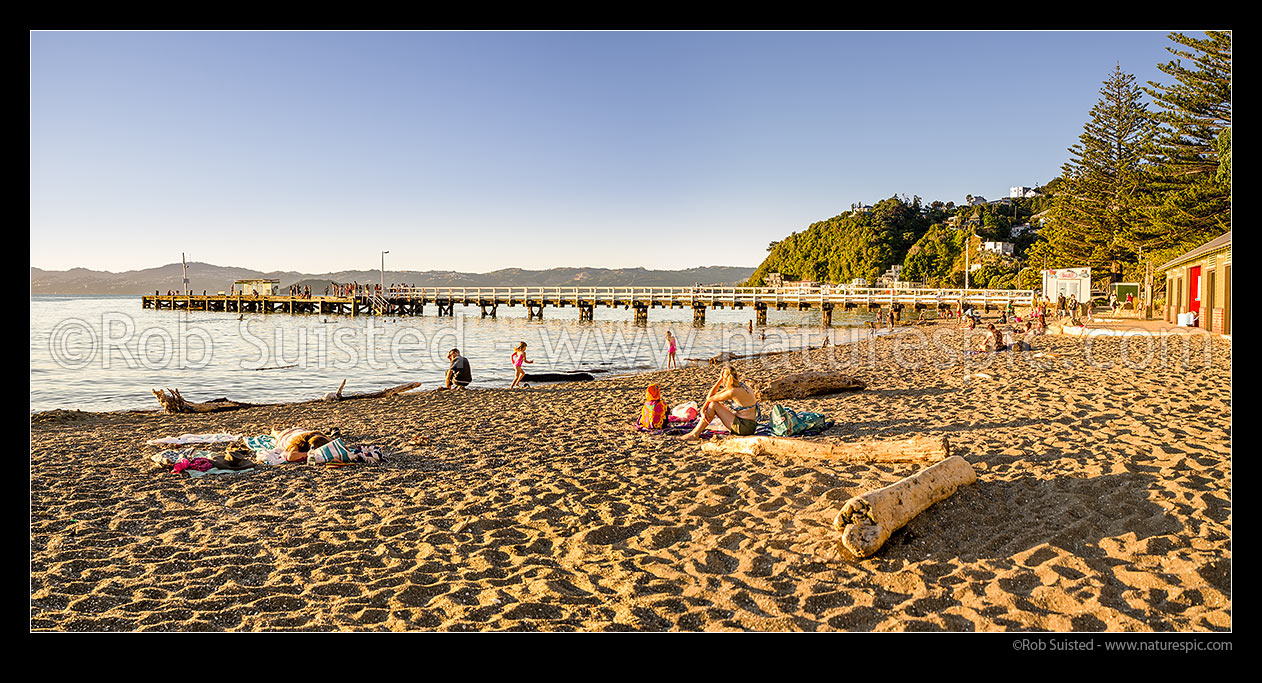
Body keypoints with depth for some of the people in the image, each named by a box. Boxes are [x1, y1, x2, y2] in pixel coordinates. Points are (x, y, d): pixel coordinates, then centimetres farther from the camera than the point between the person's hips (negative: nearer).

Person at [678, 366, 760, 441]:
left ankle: (695, 434, -1)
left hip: (745, 428, -9)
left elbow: (710, 398, -10)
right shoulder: (740, 385, 7)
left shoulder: (733, 392, -21)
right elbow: (711, 394, 10)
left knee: (713, 404, -9)